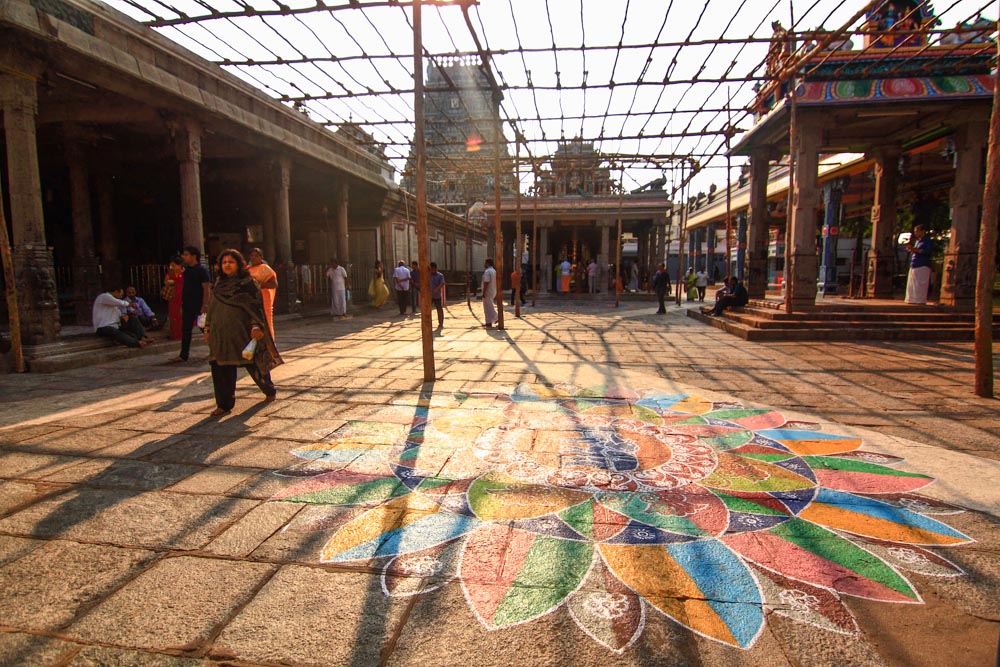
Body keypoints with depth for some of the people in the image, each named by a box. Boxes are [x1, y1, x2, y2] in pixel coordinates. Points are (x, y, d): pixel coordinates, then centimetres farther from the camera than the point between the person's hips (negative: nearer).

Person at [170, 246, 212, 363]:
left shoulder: (201, 270, -10)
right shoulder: (187, 270, 13)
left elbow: (207, 289, -15)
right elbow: (186, 288, 17)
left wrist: (205, 306, -22)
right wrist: (182, 304, 15)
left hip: (199, 304, -8)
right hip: (187, 305, 8)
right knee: (185, 330, 9)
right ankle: (183, 355, 15)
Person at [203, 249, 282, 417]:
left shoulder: (248, 283, -4)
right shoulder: (219, 284, 12)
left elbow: (256, 306, -10)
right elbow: (211, 307, 18)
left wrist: (256, 327, -21)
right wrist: (208, 328, 15)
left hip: (243, 333, -5)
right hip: (221, 334, 5)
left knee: (253, 364, 7)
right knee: (220, 368, 0)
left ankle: (270, 390, 31)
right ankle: (224, 404, 10)